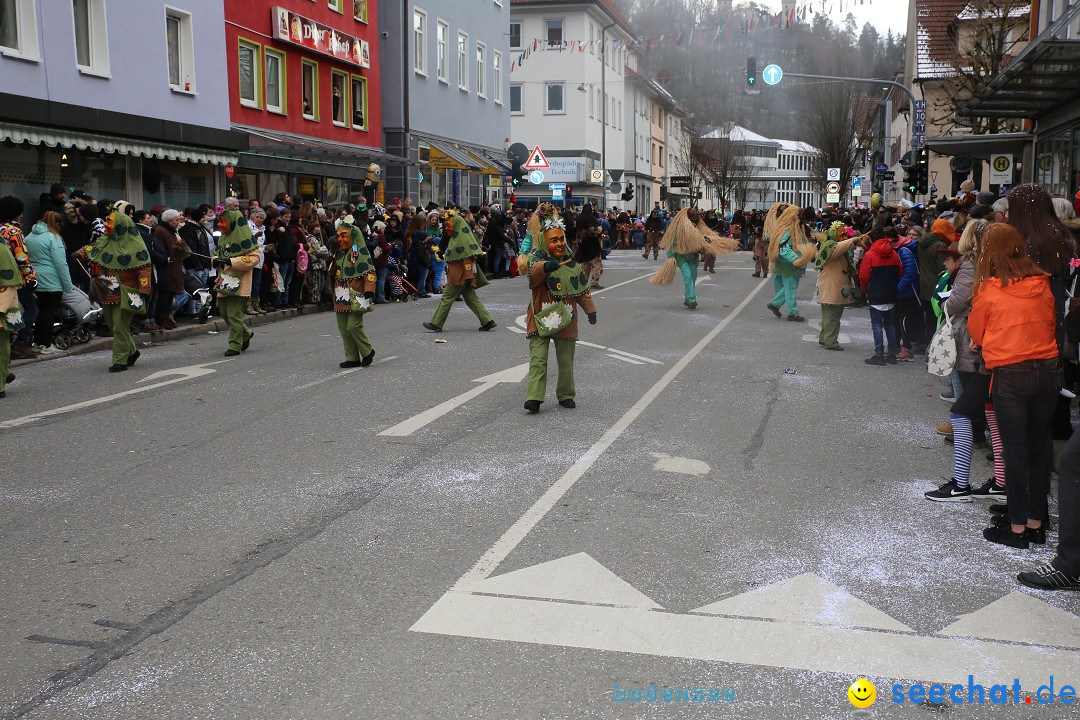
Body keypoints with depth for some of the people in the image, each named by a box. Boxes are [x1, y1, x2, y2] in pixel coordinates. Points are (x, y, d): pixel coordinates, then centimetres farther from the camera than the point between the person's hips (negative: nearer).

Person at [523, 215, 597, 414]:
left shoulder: (572, 263, 7)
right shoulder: (538, 258, -8)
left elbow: (582, 289, 18)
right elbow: (534, 271, -33)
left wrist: (590, 310, 17)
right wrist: (545, 266, -54)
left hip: (565, 320, 4)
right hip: (541, 319, -4)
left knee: (566, 360, 11)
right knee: (538, 360, -10)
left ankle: (566, 395, 25)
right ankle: (534, 398, -12)